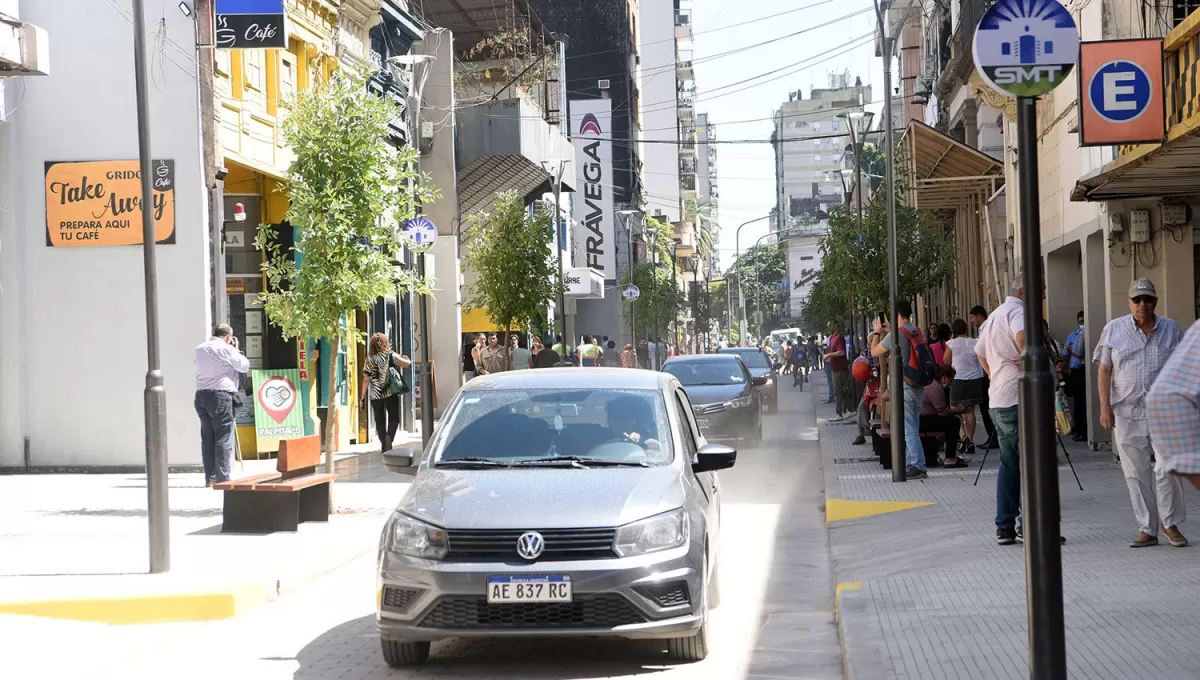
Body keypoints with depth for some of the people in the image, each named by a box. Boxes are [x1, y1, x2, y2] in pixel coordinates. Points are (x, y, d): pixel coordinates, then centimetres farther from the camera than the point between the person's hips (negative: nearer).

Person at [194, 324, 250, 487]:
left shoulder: (200, 349, 13)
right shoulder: (226, 349, -7)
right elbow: (244, 367, 1)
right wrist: (236, 350, 14)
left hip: (201, 395, 7)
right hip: (220, 396, -7)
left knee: (207, 438, 9)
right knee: (224, 439, -4)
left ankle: (210, 478, 8)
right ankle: (222, 478, -7)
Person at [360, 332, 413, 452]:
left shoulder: (369, 359, 2)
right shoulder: (390, 355, -3)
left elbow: (366, 379, 1)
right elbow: (406, 364, -12)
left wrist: (364, 395, 7)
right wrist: (407, 359, 12)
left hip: (375, 395, 2)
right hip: (390, 393, -2)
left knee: (380, 420, 11)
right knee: (394, 418, 6)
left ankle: (384, 444, 11)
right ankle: (389, 437, -19)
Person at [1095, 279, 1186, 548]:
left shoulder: (1170, 329, 7)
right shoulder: (1113, 329, 4)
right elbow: (1104, 372, 3)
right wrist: (1105, 407, -5)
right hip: (1126, 413, 0)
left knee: (1167, 468, -8)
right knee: (1136, 473, 3)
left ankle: (1171, 523, 9)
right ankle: (1147, 529, 11)